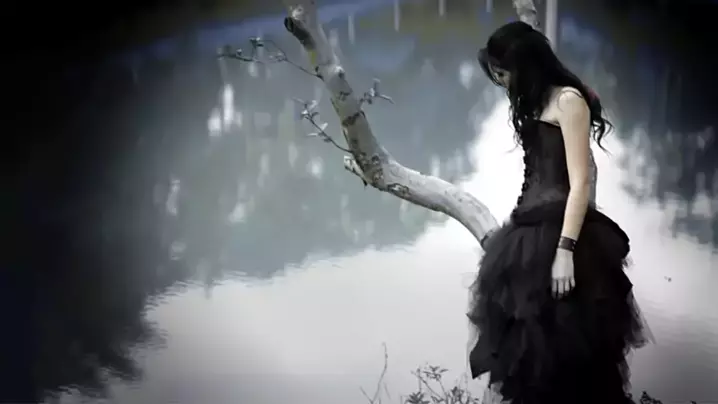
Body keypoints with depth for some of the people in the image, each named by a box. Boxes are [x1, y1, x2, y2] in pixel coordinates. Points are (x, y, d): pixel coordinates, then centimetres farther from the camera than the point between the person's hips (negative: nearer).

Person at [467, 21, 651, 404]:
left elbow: (580, 182, -14)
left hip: (559, 236, -8)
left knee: (565, 348, -4)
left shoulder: (568, 99, -8)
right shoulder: (535, 104, 17)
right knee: (531, 346, 9)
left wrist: (565, 251, -20)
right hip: (531, 234, 8)